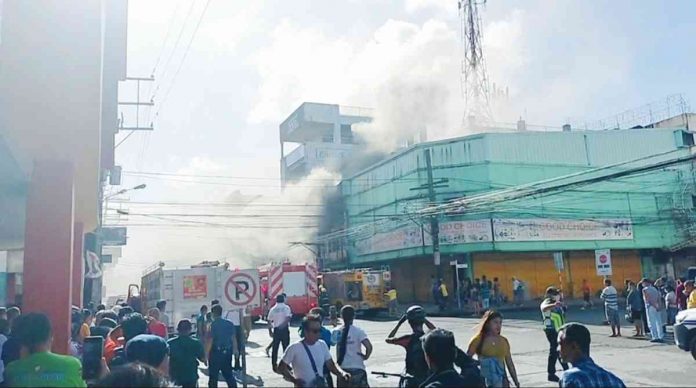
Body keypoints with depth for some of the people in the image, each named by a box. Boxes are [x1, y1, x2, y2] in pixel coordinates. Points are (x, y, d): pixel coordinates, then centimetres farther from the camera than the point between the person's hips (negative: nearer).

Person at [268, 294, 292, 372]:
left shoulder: (273, 309, 5)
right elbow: (288, 318, -15)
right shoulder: (286, 307, -2)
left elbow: (269, 321, 3)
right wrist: (283, 325, -9)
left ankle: (274, 365, 13)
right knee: (286, 347, 4)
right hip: (284, 329, -2)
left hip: (276, 330, 2)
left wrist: (270, 331, 9)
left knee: (275, 348, 9)